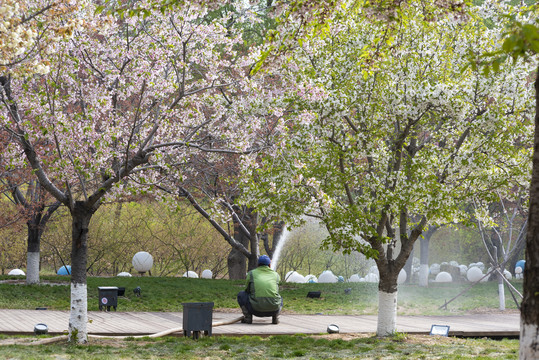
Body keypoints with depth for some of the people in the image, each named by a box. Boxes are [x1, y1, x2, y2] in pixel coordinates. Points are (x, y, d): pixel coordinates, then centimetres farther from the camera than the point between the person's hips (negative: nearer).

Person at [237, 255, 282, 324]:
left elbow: (247, 290, 27)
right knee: (280, 299, 38)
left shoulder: (251, 273, 15)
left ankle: (248, 316, 4)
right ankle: (275, 317, 8)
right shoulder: (276, 275, 19)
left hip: (256, 310, -2)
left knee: (241, 294, 25)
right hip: (274, 310, 2)